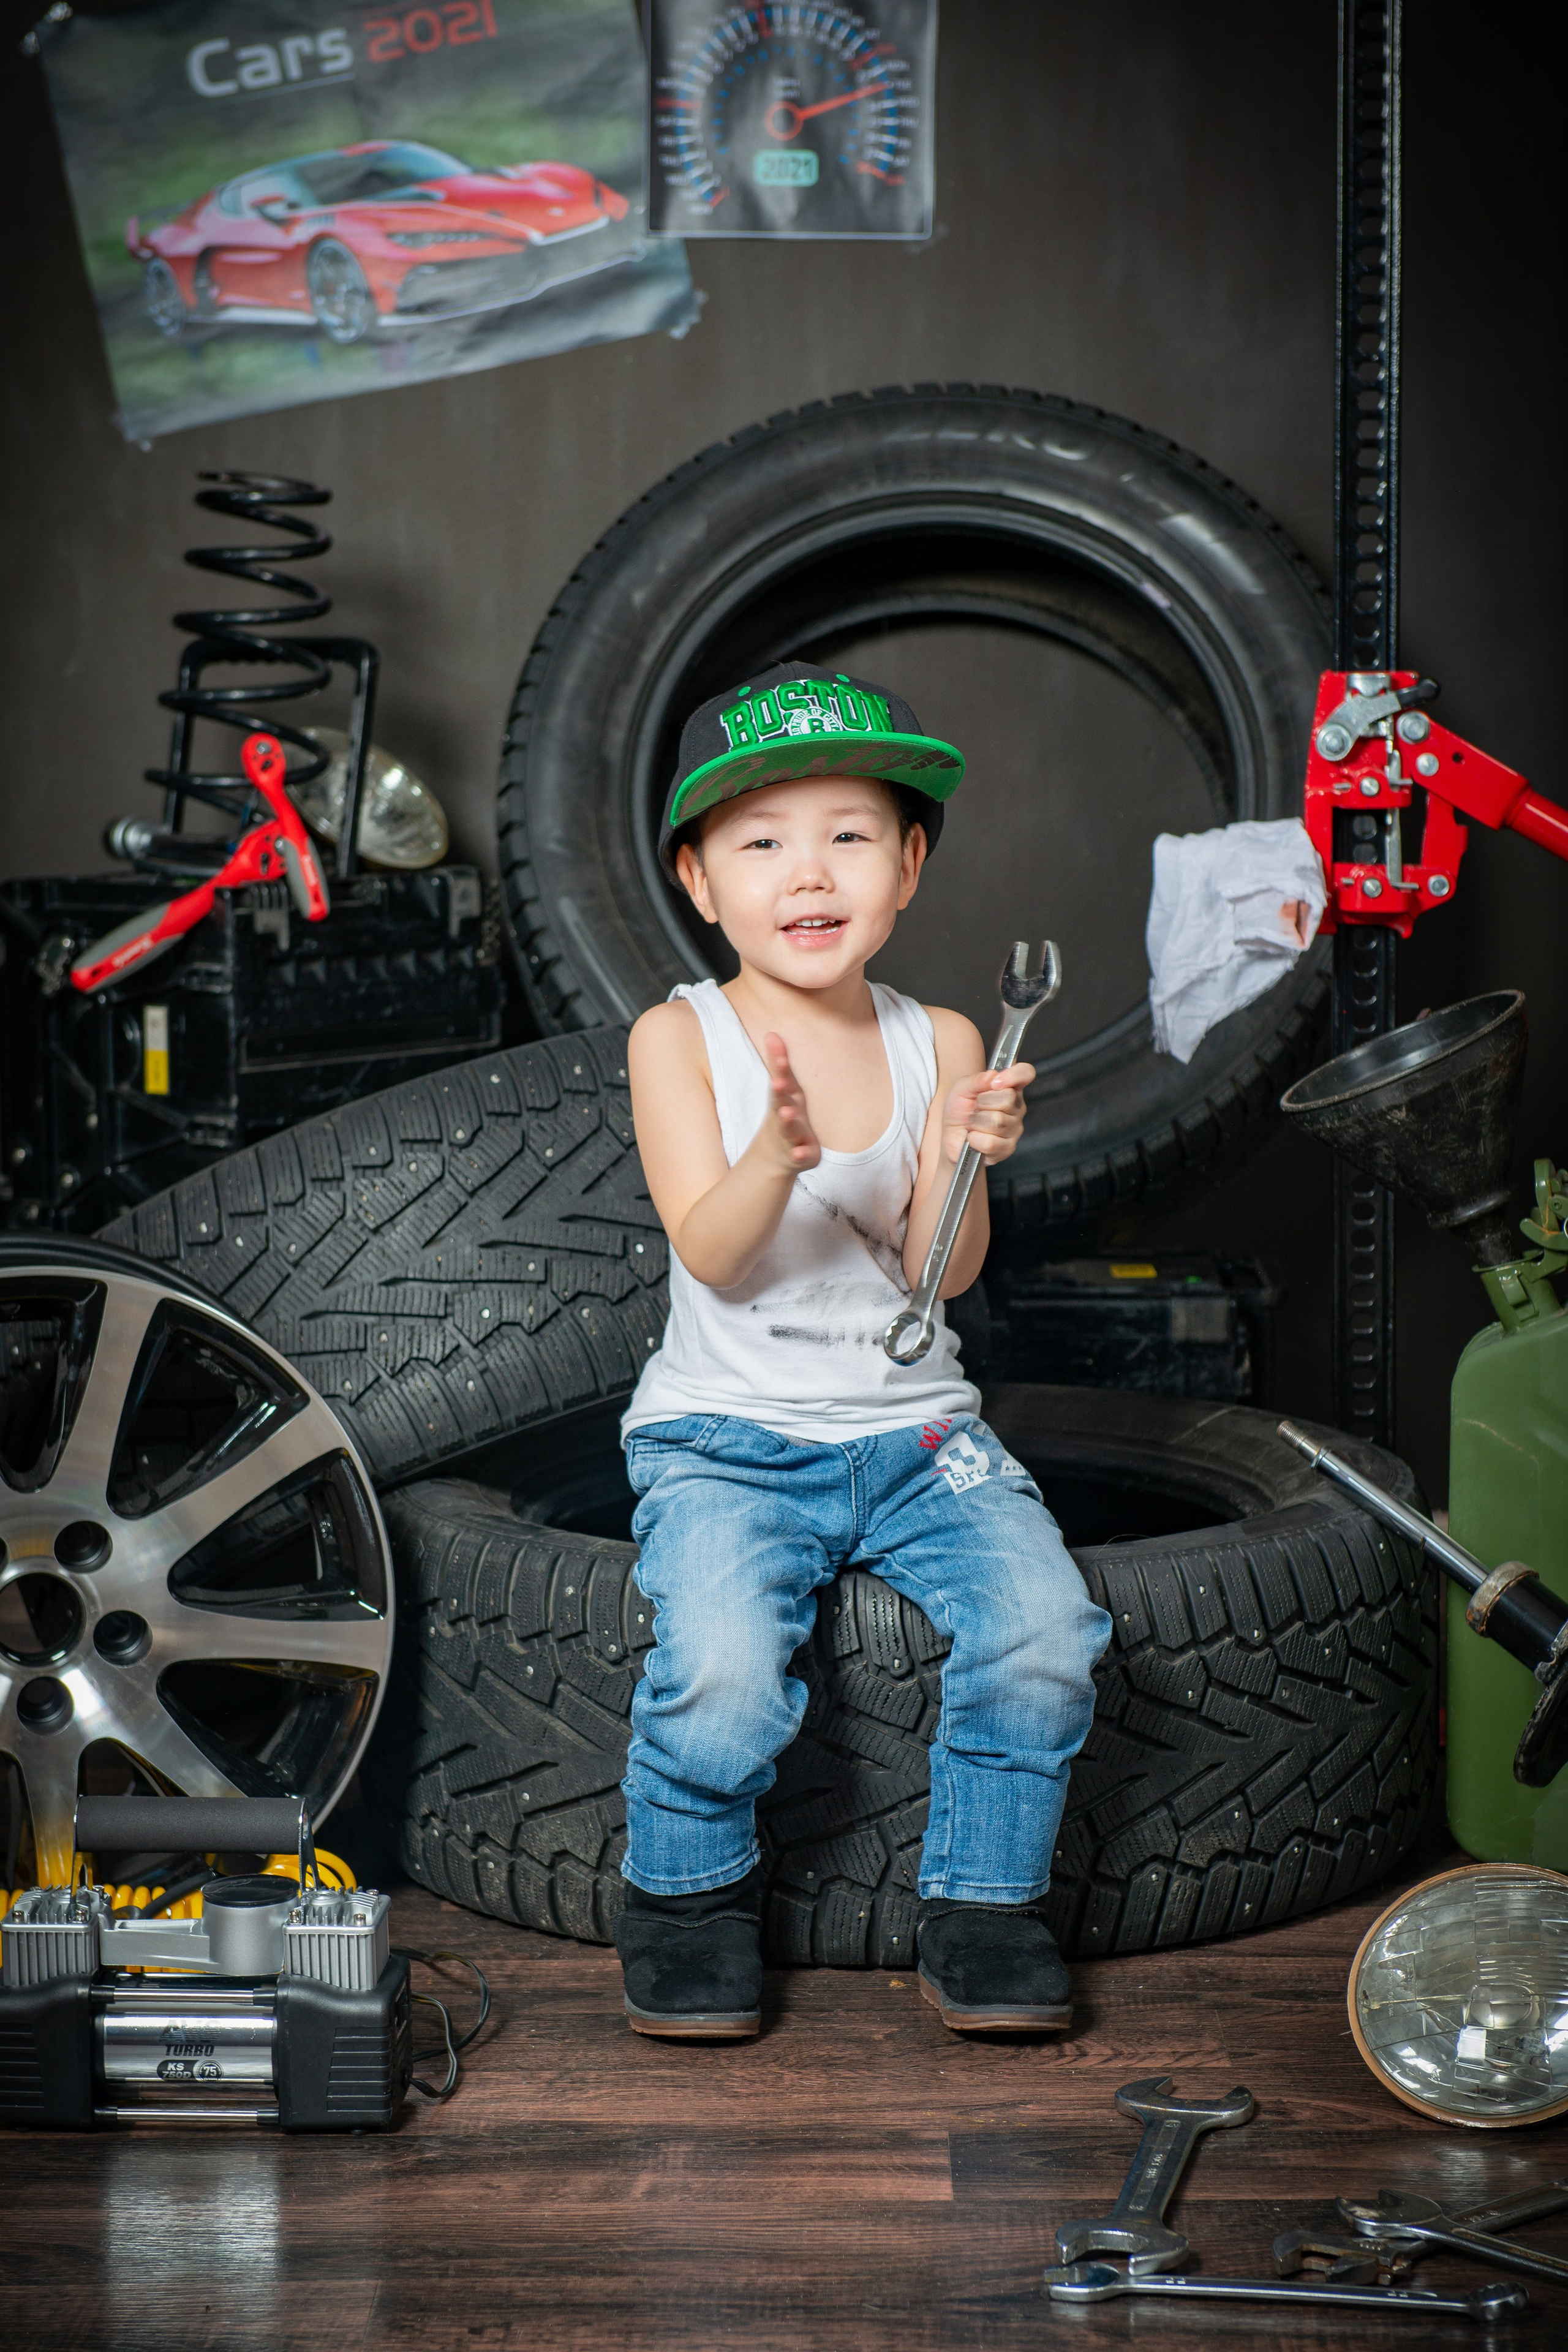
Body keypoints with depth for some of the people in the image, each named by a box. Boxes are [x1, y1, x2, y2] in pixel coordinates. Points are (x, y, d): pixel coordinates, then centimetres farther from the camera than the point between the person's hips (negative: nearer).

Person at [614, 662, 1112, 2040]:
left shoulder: (939, 1043, 4)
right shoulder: (680, 1038, -3)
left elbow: (942, 1274, -3)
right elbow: (712, 1253, -14)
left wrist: (958, 1159, -23)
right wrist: (781, 1153, -34)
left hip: (916, 1430, 3)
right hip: (724, 1436, -2)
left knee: (1043, 1629, -23)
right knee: (722, 1668, -29)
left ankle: (983, 1904, 1)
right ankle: (689, 1893, 2)